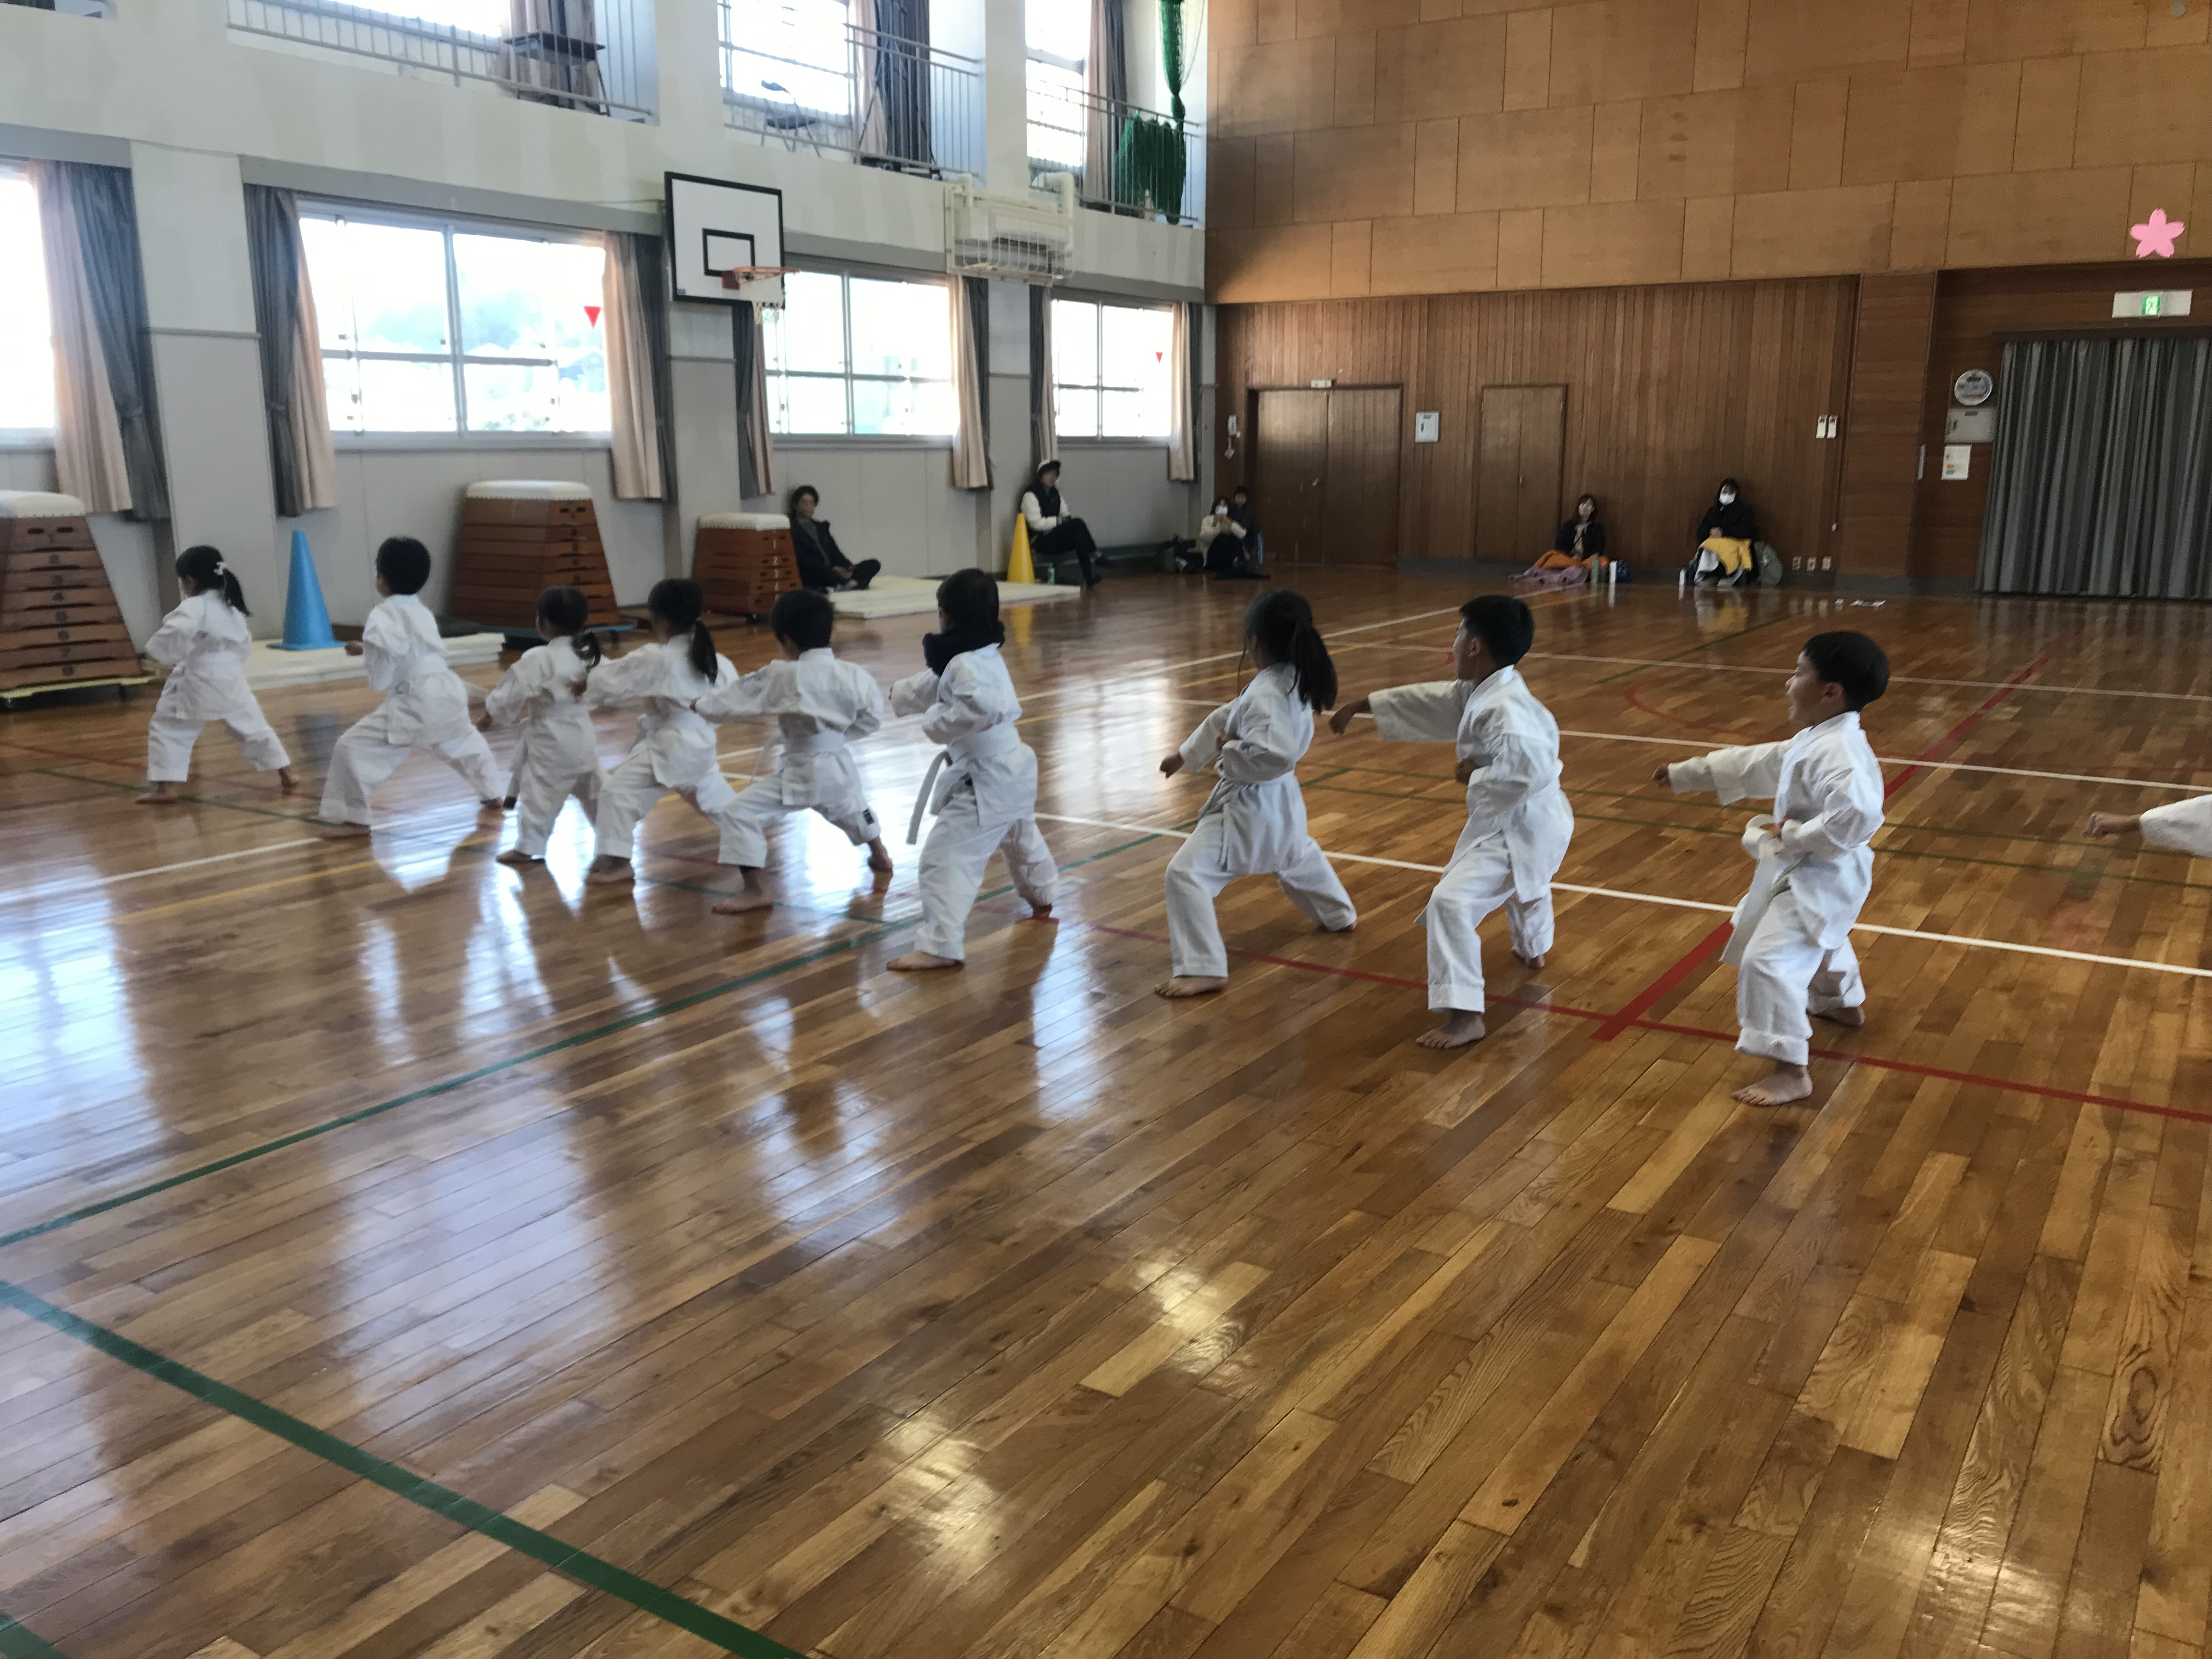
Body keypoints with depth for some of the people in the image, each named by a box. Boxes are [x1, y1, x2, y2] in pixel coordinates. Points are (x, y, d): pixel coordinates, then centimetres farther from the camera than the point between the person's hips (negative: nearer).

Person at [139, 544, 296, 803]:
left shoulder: (194, 607, -13)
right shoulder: (230, 607, 12)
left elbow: (174, 635, -29)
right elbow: (245, 643, 21)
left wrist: (157, 650, -11)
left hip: (199, 683, -6)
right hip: (231, 680, 7)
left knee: (167, 728, 5)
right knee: (252, 726, 17)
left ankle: (168, 786, -1)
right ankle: (286, 775, 18)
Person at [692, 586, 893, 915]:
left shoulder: (781, 677, -16)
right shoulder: (852, 675, -6)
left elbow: (737, 698, -5)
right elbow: (872, 718, 3)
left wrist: (700, 704, 12)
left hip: (800, 773, -6)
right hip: (839, 767, 6)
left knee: (742, 813, -2)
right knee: (852, 807, 36)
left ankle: (754, 890, -6)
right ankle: (880, 857, 57)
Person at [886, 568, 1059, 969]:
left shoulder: (966, 666, -26)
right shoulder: (981, 656, 7)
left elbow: (989, 707, -42)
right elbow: (931, 685, 21)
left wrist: (939, 721, -27)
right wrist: (889, 696, 29)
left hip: (989, 780, -11)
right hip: (1011, 770, 11)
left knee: (945, 855, -11)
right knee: (1019, 835, 35)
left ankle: (941, 944, -11)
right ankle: (1042, 896, 60)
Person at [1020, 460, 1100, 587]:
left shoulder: (1054, 493, 15)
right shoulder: (1030, 496, -8)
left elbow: (1065, 514, 19)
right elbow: (1037, 524, -17)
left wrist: (1069, 518, -5)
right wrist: (1059, 521, -19)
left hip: (1056, 537, 7)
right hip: (1039, 542, -7)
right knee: (1077, 525, -26)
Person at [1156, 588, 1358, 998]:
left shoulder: (1266, 696, -27)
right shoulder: (1293, 681, 3)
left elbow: (1273, 756, -39)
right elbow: (1226, 718, 11)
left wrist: (1229, 752, -21)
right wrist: (1185, 754, 17)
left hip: (1250, 804, -10)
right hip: (1280, 799, 10)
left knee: (1187, 872, -12)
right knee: (1296, 856, 38)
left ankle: (1202, 968, -14)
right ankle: (1337, 915, 59)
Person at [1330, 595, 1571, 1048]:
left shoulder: (1504, 711, -29)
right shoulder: (1477, 693, 3)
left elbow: (1526, 773, -37)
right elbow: (1427, 701, 13)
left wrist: (1474, 777, -22)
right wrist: (1360, 706, 17)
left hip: (1520, 826, -11)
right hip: (1534, 822, 11)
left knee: (1451, 901, -21)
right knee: (1525, 884, 39)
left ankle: (1464, 1016, -23)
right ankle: (1531, 950, 70)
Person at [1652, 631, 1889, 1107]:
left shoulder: (1837, 752, -29)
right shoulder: (1814, 741, 6)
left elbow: (1857, 817, -41)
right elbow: (1758, 764, 16)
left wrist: (1792, 835, -29)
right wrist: (1688, 773, 19)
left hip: (1821, 877, -11)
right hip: (1812, 874, 11)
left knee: (1768, 959, -19)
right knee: (1821, 942, 36)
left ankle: (1791, 1071, -15)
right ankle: (1844, 1002, 64)